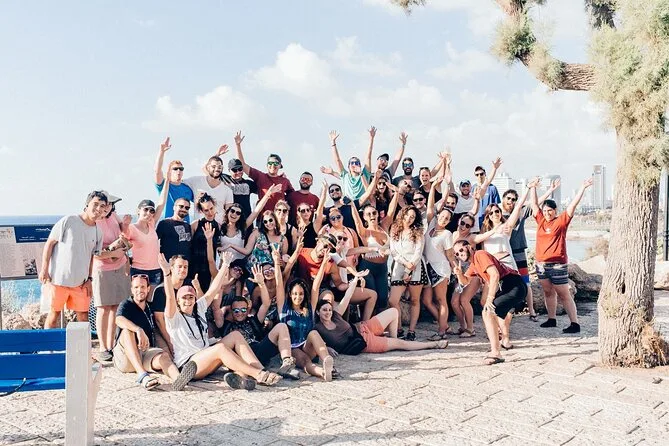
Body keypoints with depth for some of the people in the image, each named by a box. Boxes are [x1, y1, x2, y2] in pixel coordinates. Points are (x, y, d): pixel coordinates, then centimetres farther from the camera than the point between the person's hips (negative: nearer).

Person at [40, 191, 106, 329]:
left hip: (80, 282, 4)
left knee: (83, 316, 6)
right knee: (54, 314, 4)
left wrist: (89, 278, 9)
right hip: (58, 278, -4)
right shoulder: (68, 221, -7)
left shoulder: (98, 232, 7)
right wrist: (44, 269, -8)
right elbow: (49, 243, -4)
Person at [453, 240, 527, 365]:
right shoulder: (473, 264, 22)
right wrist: (459, 273, 6)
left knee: (488, 313, -22)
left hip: (514, 286, -11)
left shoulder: (480, 255, -8)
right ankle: (506, 341, 53)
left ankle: (495, 353, -27)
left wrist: (490, 299, -21)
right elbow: (465, 281, 29)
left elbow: (495, 275, -20)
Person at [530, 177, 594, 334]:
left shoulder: (561, 221, -4)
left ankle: (575, 323, -2)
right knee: (548, 292, 15)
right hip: (541, 264, 6)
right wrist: (533, 187, 13)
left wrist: (583, 188, -15)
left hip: (557, 265, -6)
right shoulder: (540, 220, 8)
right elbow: (534, 204, 13)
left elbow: (573, 205, -10)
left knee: (564, 295, -4)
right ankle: (551, 319, 25)